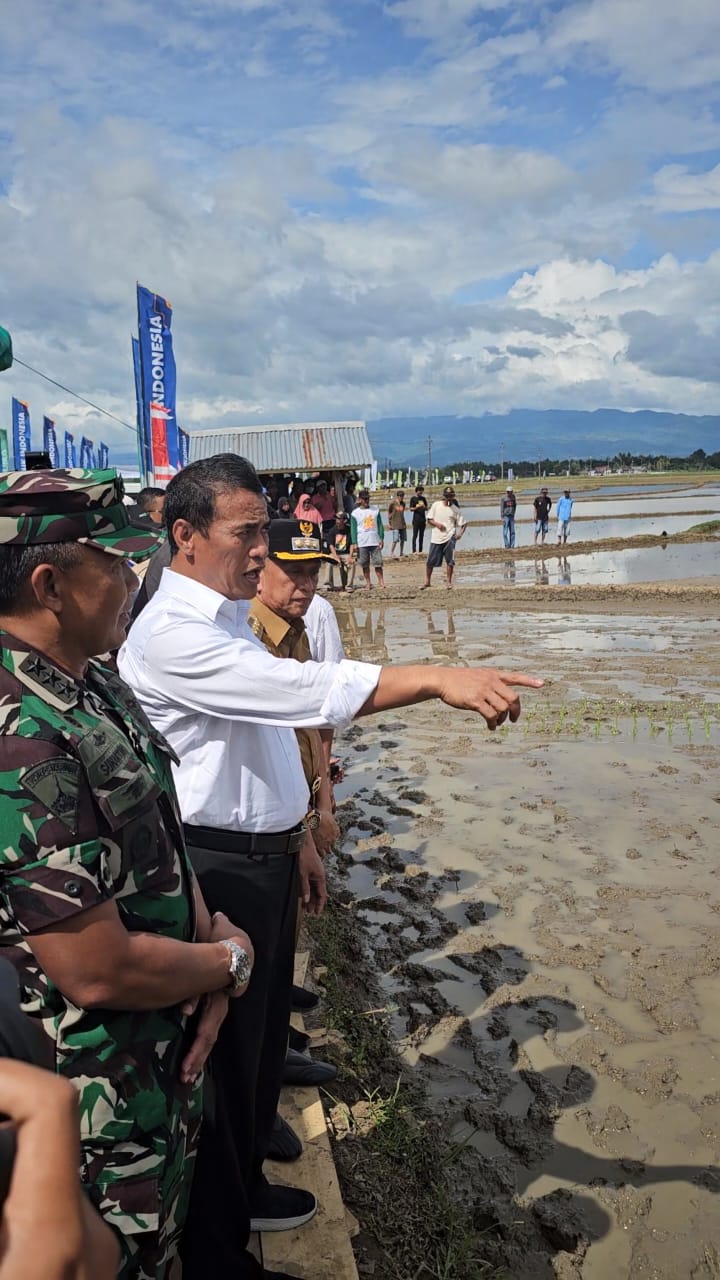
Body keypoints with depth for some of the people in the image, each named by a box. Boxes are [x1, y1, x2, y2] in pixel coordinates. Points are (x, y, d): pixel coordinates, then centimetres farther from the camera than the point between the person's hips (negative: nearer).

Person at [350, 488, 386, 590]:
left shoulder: (375, 510, 7)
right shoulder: (355, 513, 2)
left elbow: (380, 525, 8)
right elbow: (353, 529, 1)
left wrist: (381, 539, 0)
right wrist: (354, 543, -5)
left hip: (375, 542, 1)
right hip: (362, 543, -1)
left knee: (378, 563, -1)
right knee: (365, 565, 5)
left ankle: (381, 582, 4)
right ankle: (368, 583, 13)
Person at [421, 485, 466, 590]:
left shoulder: (455, 509, 0)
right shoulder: (436, 505, 3)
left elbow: (462, 524, 0)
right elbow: (429, 519, 7)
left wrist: (460, 533, -18)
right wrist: (437, 524, -12)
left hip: (449, 538, -1)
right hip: (436, 538, 1)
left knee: (450, 560, -4)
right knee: (430, 561, 5)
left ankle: (449, 581, 10)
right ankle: (427, 581, 21)